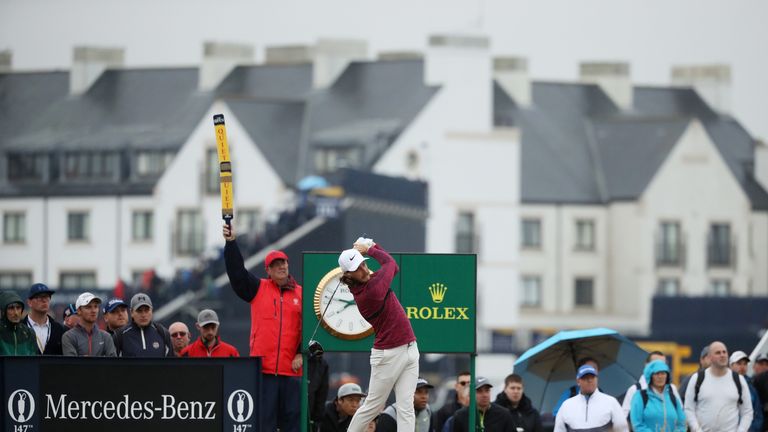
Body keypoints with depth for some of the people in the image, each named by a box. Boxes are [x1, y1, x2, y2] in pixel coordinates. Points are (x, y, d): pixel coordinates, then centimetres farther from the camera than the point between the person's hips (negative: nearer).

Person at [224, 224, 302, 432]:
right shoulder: (258, 289, 9)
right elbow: (237, 272, -3)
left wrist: (301, 354, -3)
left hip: (291, 369, 1)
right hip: (263, 367, -1)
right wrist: (231, 243, -14)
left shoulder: (300, 294, 11)